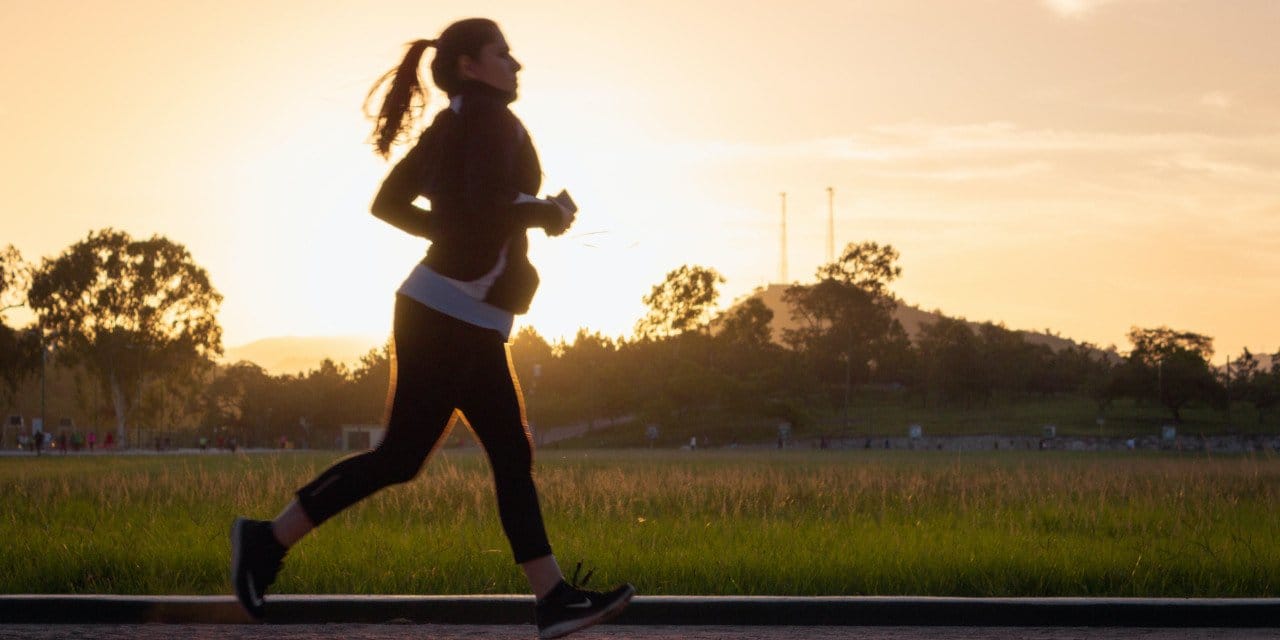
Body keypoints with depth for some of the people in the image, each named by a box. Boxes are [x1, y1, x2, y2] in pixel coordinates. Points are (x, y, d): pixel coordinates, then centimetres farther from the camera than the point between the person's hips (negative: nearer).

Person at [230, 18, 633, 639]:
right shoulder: (492, 117, -11)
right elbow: (490, 207, -25)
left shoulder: (447, 126, 15)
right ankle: (269, 539, 1)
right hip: (450, 315, -10)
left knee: (512, 455, 5)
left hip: (469, 324, 10)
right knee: (400, 457, -6)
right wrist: (547, 213, -7)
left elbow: (388, 203, 18)